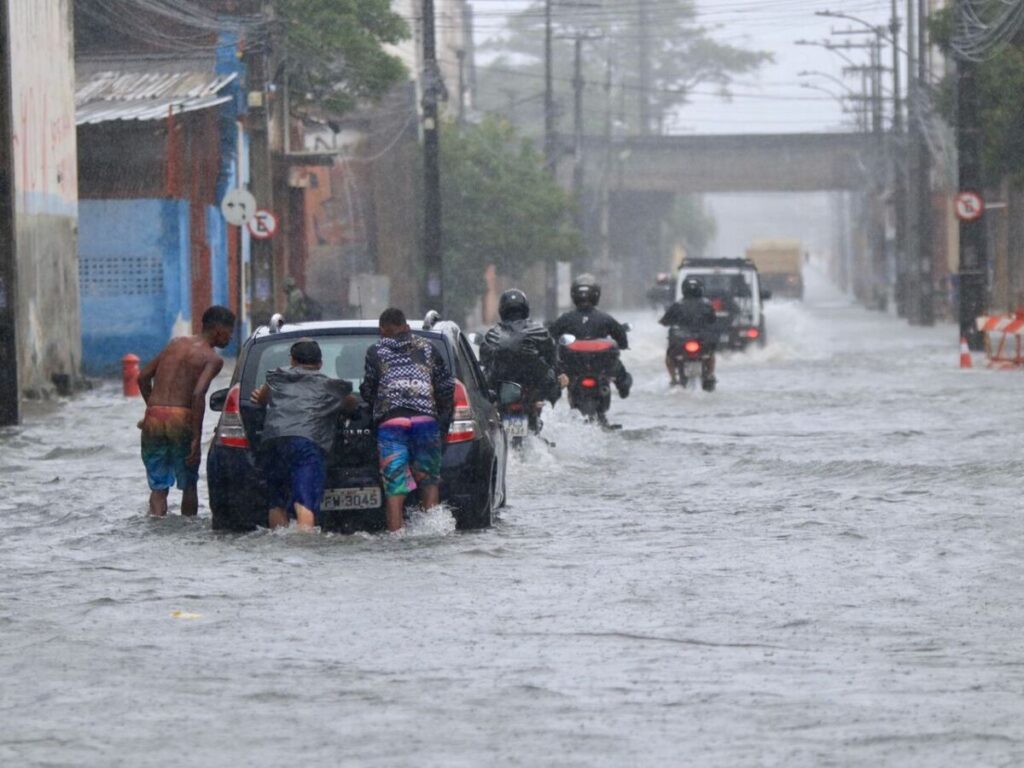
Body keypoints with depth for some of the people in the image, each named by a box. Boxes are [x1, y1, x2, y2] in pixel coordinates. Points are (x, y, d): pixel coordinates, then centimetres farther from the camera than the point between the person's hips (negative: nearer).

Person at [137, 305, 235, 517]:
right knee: (189, 484, 15)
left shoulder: (176, 344, 17)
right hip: (181, 418, -4)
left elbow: (143, 376, 15)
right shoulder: (212, 359, -2)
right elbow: (198, 394, -17)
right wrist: (196, 438, -16)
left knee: (158, 486, 7)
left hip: (154, 418, 4)